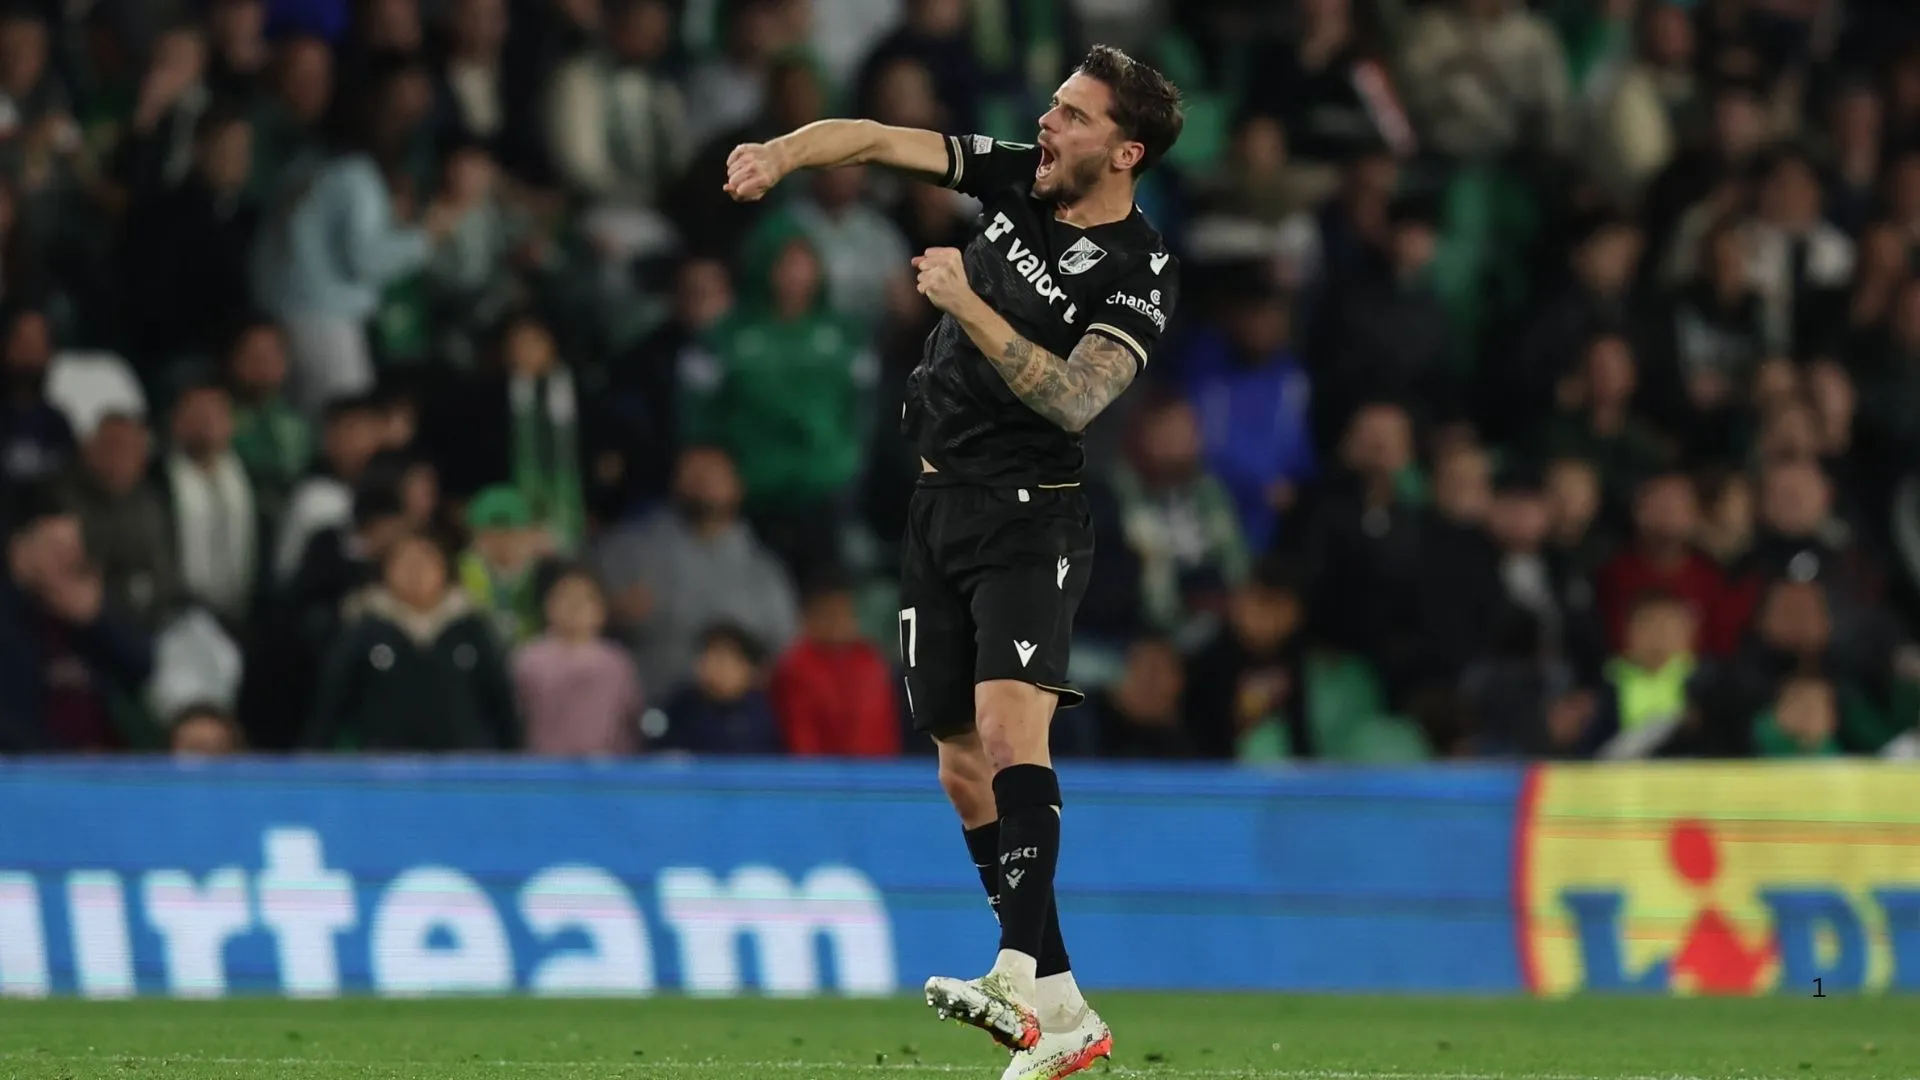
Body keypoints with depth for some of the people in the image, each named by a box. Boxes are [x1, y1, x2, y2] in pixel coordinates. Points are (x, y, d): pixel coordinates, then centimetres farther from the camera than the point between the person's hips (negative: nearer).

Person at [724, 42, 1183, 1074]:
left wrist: (969, 306, -28)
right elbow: (875, 138, 5)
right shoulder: (1014, 179, 6)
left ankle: (1024, 975, -35)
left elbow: (1074, 400, -23)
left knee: (1010, 727, -25)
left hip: (1029, 521, -7)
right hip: (938, 508, 7)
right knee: (961, 759, 5)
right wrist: (780, 153, -13)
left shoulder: (1139, 273, -12)